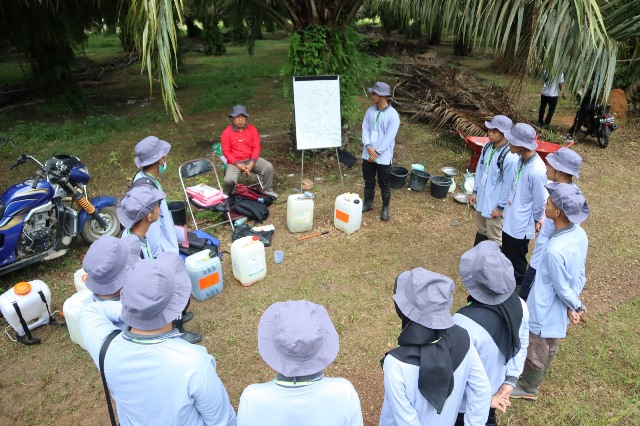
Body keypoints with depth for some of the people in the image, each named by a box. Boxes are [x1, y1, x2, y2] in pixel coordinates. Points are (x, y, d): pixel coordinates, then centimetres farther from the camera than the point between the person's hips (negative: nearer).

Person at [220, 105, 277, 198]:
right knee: (229, 180, -27)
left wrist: (251, 163, -14)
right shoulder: (226, 132, -7)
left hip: (251, 159, 2)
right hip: (235, 162, -2)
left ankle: (267, 190, 2)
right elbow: (226, 151, -7)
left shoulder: (252, 129, 0)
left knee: (268, 167, -19)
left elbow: (256, 147, -1)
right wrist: (238, 165, -17)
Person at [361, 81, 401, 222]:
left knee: (384, 184, 9)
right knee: (368, 181, 18)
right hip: (367, 154, 5)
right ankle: (368, 203, 37)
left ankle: (385, 208, 26)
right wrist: (368, 146, -15)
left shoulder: (393, 115, -15)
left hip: (383, 156, -5)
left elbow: (389, 138, -17)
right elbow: (365, 129, 0)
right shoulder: (370, 110, 2)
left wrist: (376, 152, -16)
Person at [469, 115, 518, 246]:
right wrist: (475, 191, 11)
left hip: (495, 206, -8)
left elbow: (509, 185, -21)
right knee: (481, 231, 27)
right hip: (482, 200, 8)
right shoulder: (487, 147, -2)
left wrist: (500, 207, -15)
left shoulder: (510, 157, -26)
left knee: (495, 239, 9)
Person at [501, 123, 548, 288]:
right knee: (507, 257, 26)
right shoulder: (522, 159, -4)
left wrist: (536, 221, -3)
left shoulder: (536, 171, -31)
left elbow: (540, 203, -19)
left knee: (517, 262, 12)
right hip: (510, 220, 9)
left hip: (521, 225, -9)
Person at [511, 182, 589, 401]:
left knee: (536, 351, 18)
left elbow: (562, 288, -23)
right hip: (561, 308, 8)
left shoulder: (554, 250, -39)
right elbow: (579, 272, 1)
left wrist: (576, 307, -4)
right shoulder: (580, 234, -11)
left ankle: (527, 387, 42)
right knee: (549, 347, 29)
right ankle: (535, 378, 53)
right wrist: (575, 305, 8)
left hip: (546, 310, -8)